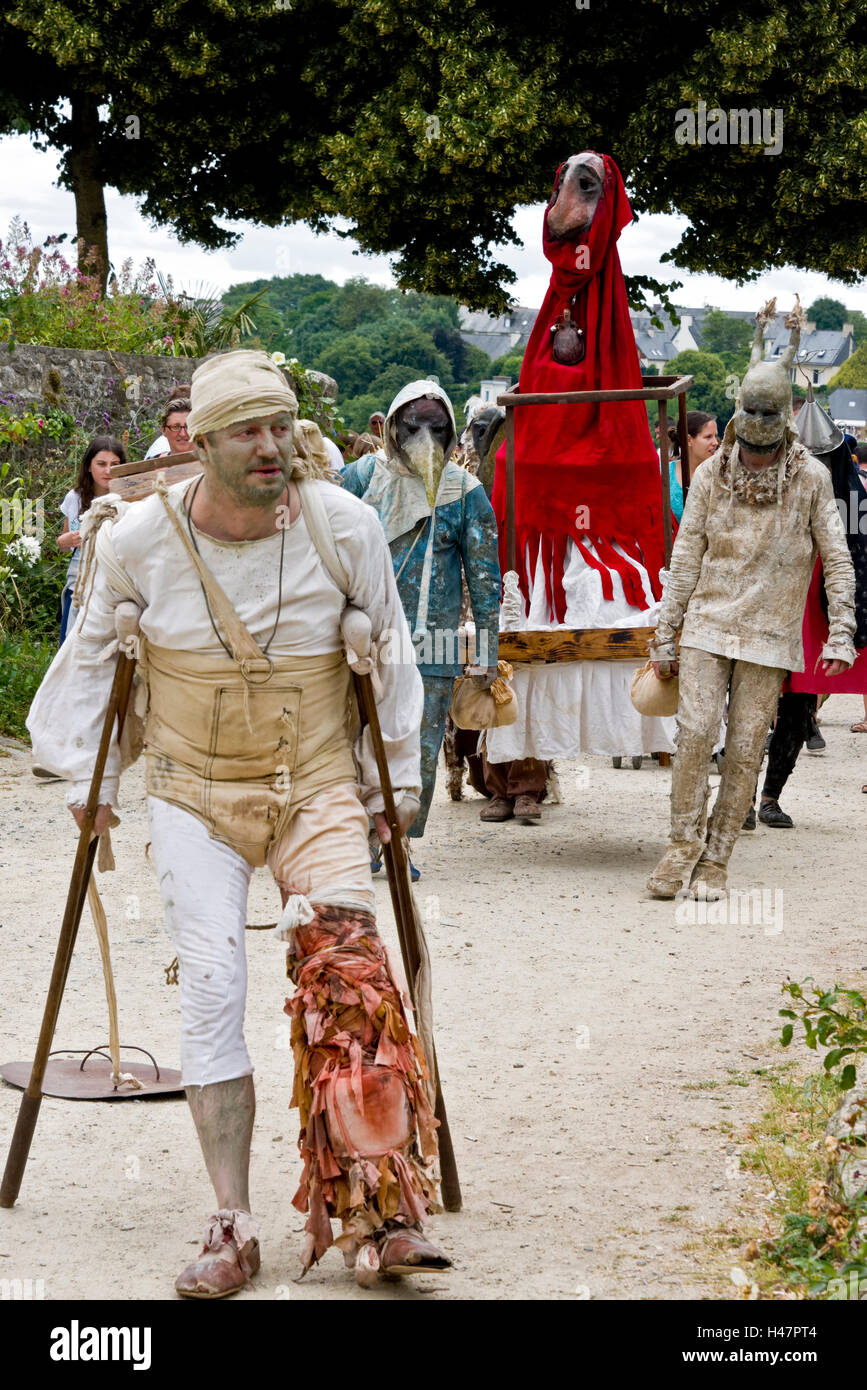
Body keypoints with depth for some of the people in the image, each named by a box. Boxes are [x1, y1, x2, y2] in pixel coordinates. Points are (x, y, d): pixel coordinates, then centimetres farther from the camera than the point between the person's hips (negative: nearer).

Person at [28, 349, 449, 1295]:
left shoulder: (342, 525, -8)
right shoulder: (139, 536, -10)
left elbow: (388, 647, 8)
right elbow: (93, 654, 8)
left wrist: (398, 775, 13)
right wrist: (90, 778, 12)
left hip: (320, 789, 0)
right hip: (194, 796, 0)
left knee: (346, 970, -19)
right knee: (211, 990, -8)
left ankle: (381, 1214, -18)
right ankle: (231, 1228, -1)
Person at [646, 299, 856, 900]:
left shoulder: (811, 478, -2)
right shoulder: (711, 475, 2)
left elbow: (838, 559, 0)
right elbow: (686, 558, 6)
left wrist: (840, 634, -7)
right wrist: (665, 637, 5)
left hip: (771, 634, -1)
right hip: (708, 624, 1)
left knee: (746, 748, 0)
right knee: (696, 731, -11)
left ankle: (716, 859, 9)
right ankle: (685, 841, 5)